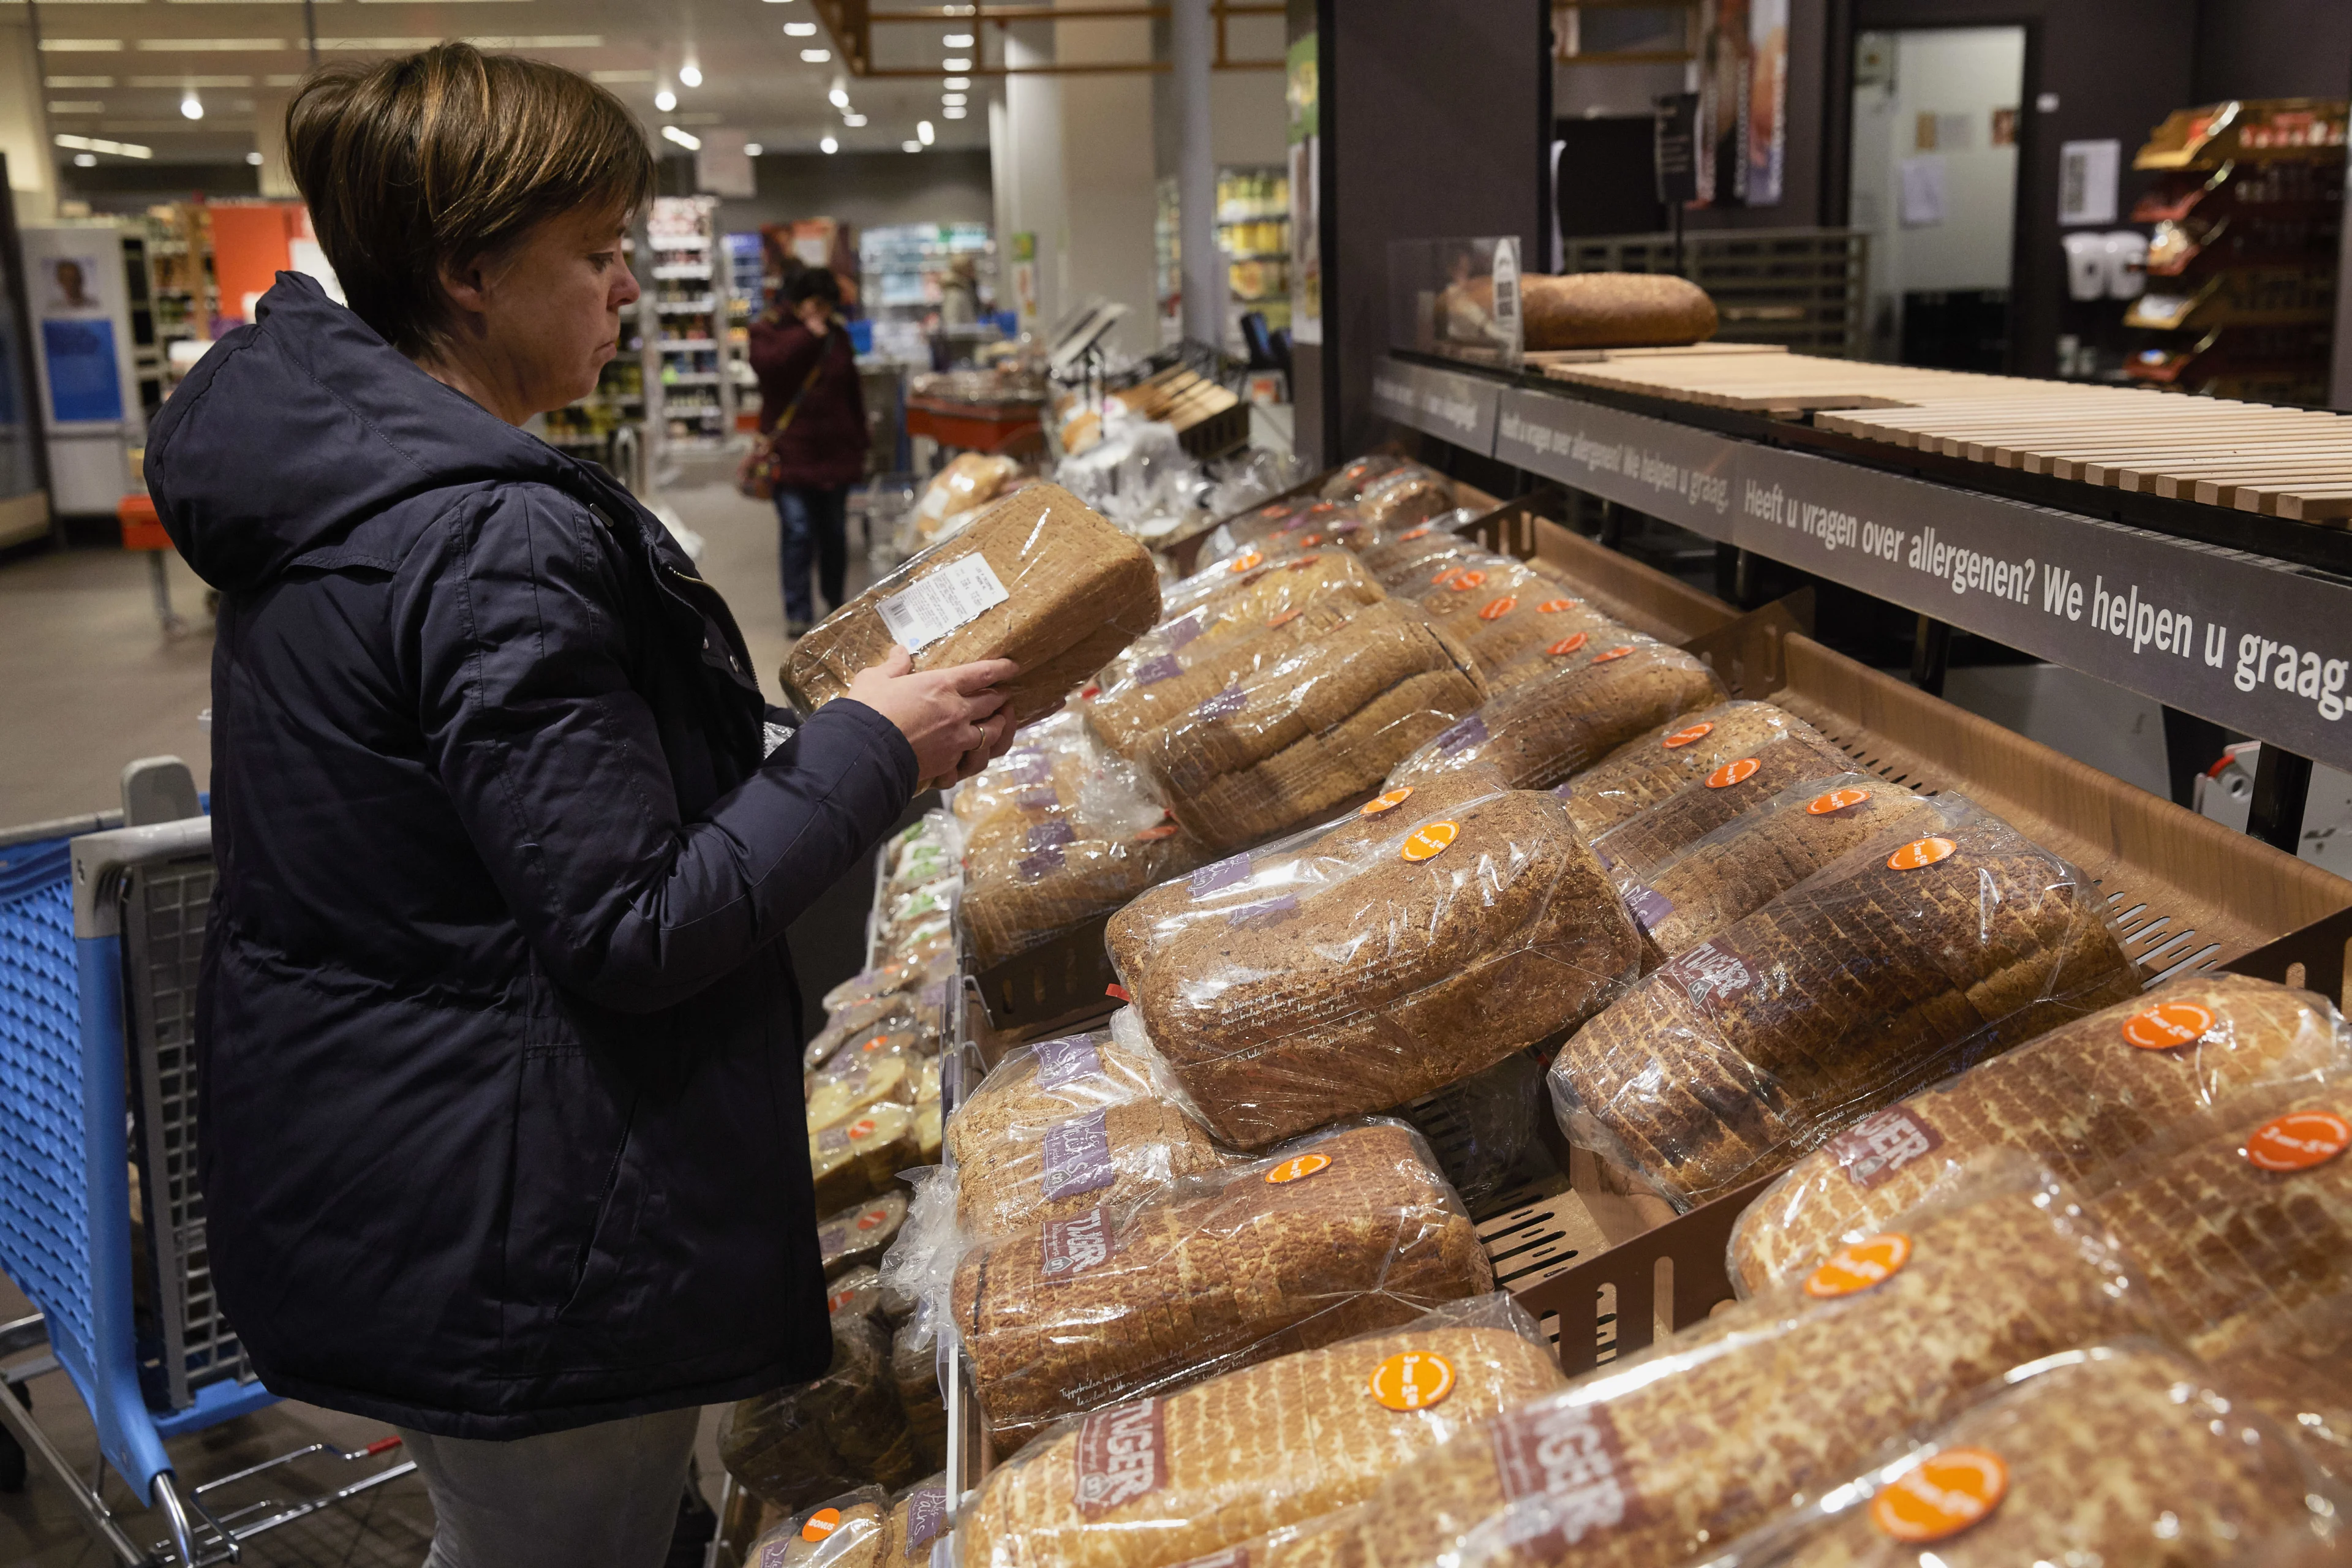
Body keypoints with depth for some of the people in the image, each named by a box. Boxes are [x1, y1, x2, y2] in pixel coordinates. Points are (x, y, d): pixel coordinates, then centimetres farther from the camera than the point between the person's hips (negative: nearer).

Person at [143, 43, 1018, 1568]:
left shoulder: (332, 483, 5)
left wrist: (814, 740, 9)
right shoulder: (491, 543, -26)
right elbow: (635, 932, -25)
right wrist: (870, 752, -15)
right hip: (521, 1241, -9)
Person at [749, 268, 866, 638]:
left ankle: (836, 604, 25)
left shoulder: (836, 334, 12)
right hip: (791, 451, -4)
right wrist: (807, 336, -18)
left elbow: (852, 392, 16)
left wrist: (859, 446, 14)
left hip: (835, 451, 4)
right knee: (797, 531, -8)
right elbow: (767, 363, -22)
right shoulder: (768, 329, 1)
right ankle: (798, 613, -3)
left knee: (834, 531, 10)